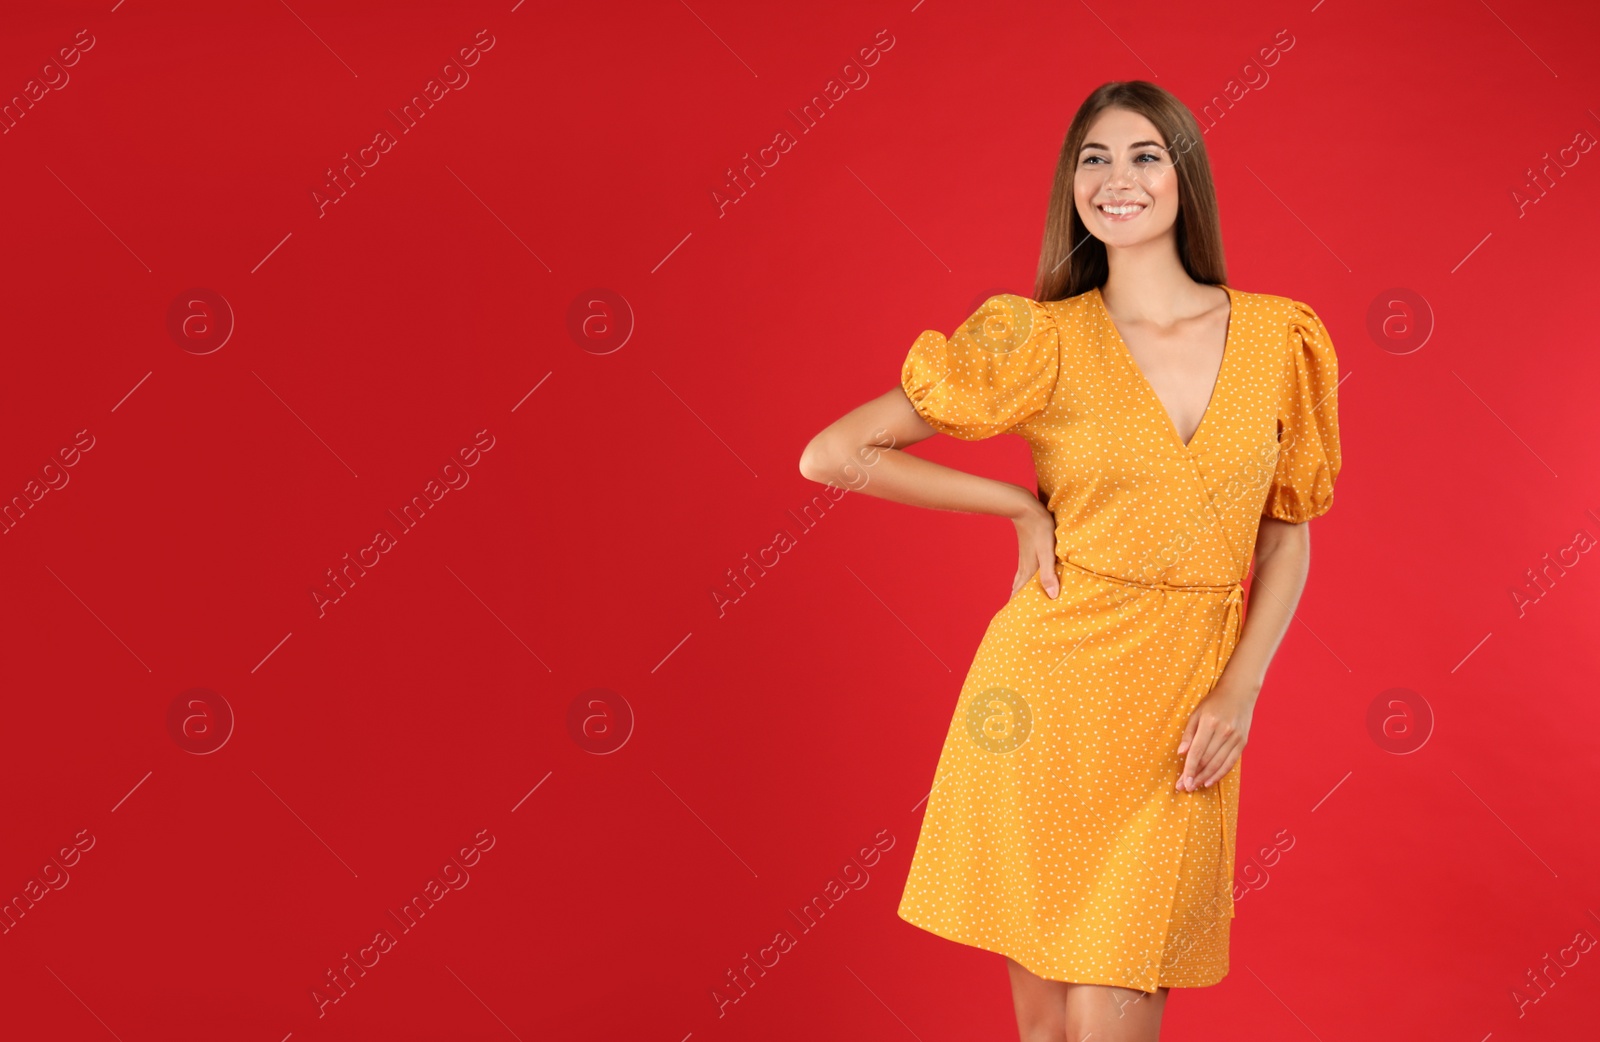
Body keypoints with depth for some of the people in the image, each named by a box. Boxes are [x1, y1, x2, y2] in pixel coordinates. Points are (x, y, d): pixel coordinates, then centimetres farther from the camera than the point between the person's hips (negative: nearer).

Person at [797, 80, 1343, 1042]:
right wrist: (1021, 505, -3)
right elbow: (832, 455, -4)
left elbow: (1287, 533, 9)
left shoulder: (1281, 338, 3)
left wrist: (1239, 689, -4)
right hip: (1053, 687, -1)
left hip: (1184, 710, 1)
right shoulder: (1042, 340, -4)